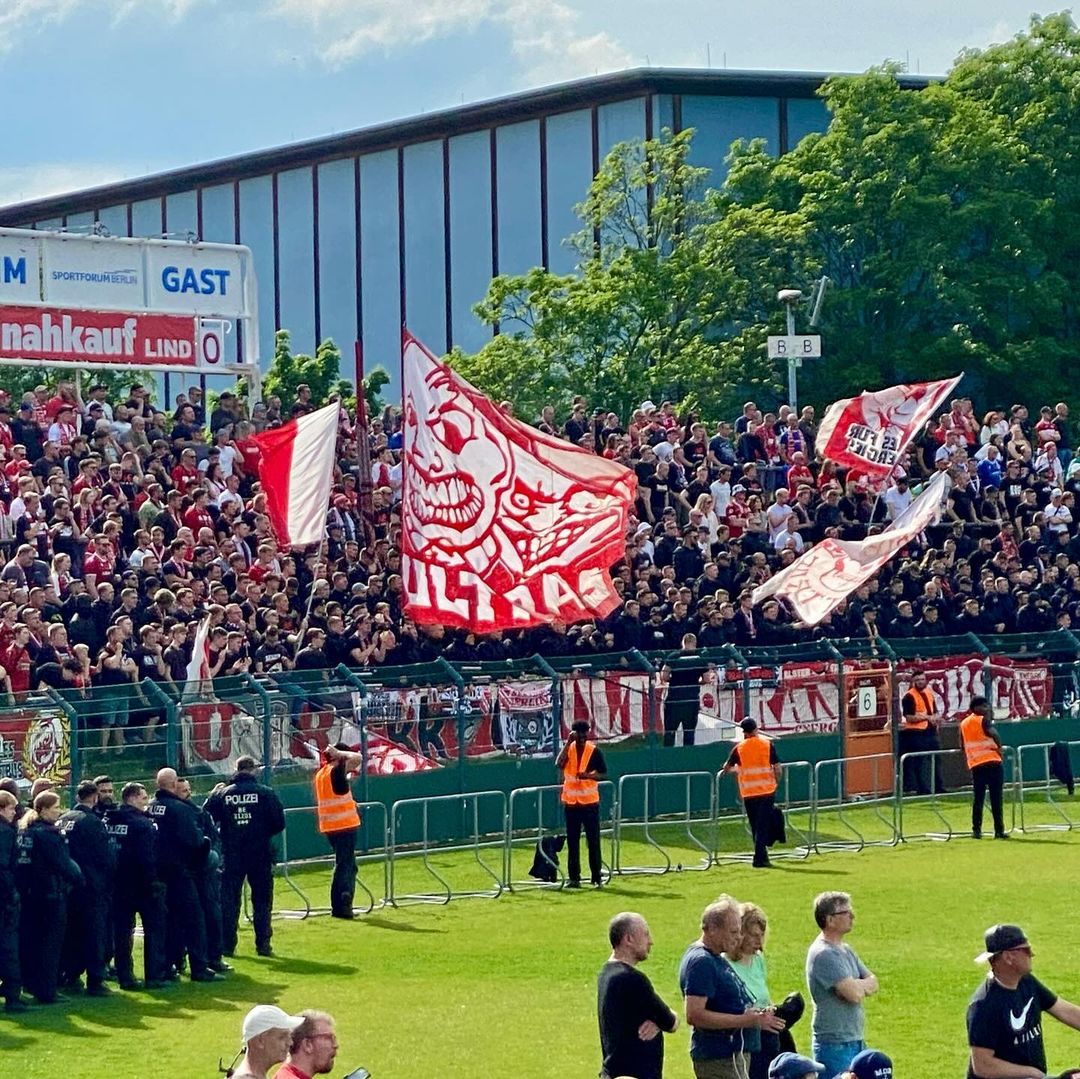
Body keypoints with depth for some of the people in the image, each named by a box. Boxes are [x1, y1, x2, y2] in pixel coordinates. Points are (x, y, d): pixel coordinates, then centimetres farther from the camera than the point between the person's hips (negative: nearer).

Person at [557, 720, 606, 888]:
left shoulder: (594, 751, -3)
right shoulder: (568, 749, 1)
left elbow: (603, 773, -4)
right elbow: (559, 764, -17)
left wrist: (588, 775, -23)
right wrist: (568, 742, -18)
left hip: (590, 802, -2)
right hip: (571, 803, 2)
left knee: (593, 841, -1)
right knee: (572, 842, 5)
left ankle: (597, 878, 3)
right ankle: (574, 878, 10)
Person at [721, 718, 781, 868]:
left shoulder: (739, 747, 3)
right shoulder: (768, 744, -1)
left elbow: (728, 767, 15)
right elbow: (777, 768, -3)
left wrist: (723, 772, 38)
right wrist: (776, 783, 13)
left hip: (748, 793, 1)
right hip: (767, 791, -1)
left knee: (755, 826, 14)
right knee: (763, 825, -3)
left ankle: (762, 857, 20)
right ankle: (760, 859, -13)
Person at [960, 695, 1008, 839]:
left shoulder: (963, 724, 14)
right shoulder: (983, 720, -4)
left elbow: (963, 747, 16)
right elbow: (994, 735, -19)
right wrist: (999, 748, -2)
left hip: (975, 765, 5)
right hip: (992, 762, -5)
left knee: (978, 798, 9)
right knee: (996, 798, -2)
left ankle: (976, 830, 3)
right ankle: (999, 830, -4)